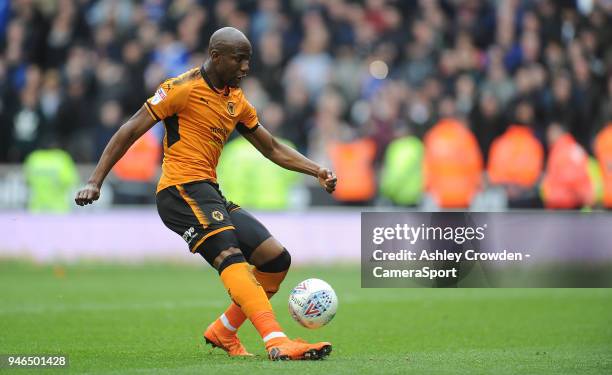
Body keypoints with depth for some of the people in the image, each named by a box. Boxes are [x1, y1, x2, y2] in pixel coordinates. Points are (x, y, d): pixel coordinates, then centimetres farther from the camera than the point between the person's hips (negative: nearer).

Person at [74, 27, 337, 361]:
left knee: (277, 259, 2)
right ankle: (277, 342, -44)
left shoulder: (236, 102, 17)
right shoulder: (183, 88, -6)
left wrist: (316, 170, 8)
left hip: (210, 195, 9)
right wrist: (95, 181, -11)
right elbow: (130, 132, -5)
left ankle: (223, 332, 13)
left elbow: (273, 149, 23)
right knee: (231, 256, -28)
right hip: (181, 191, -9)